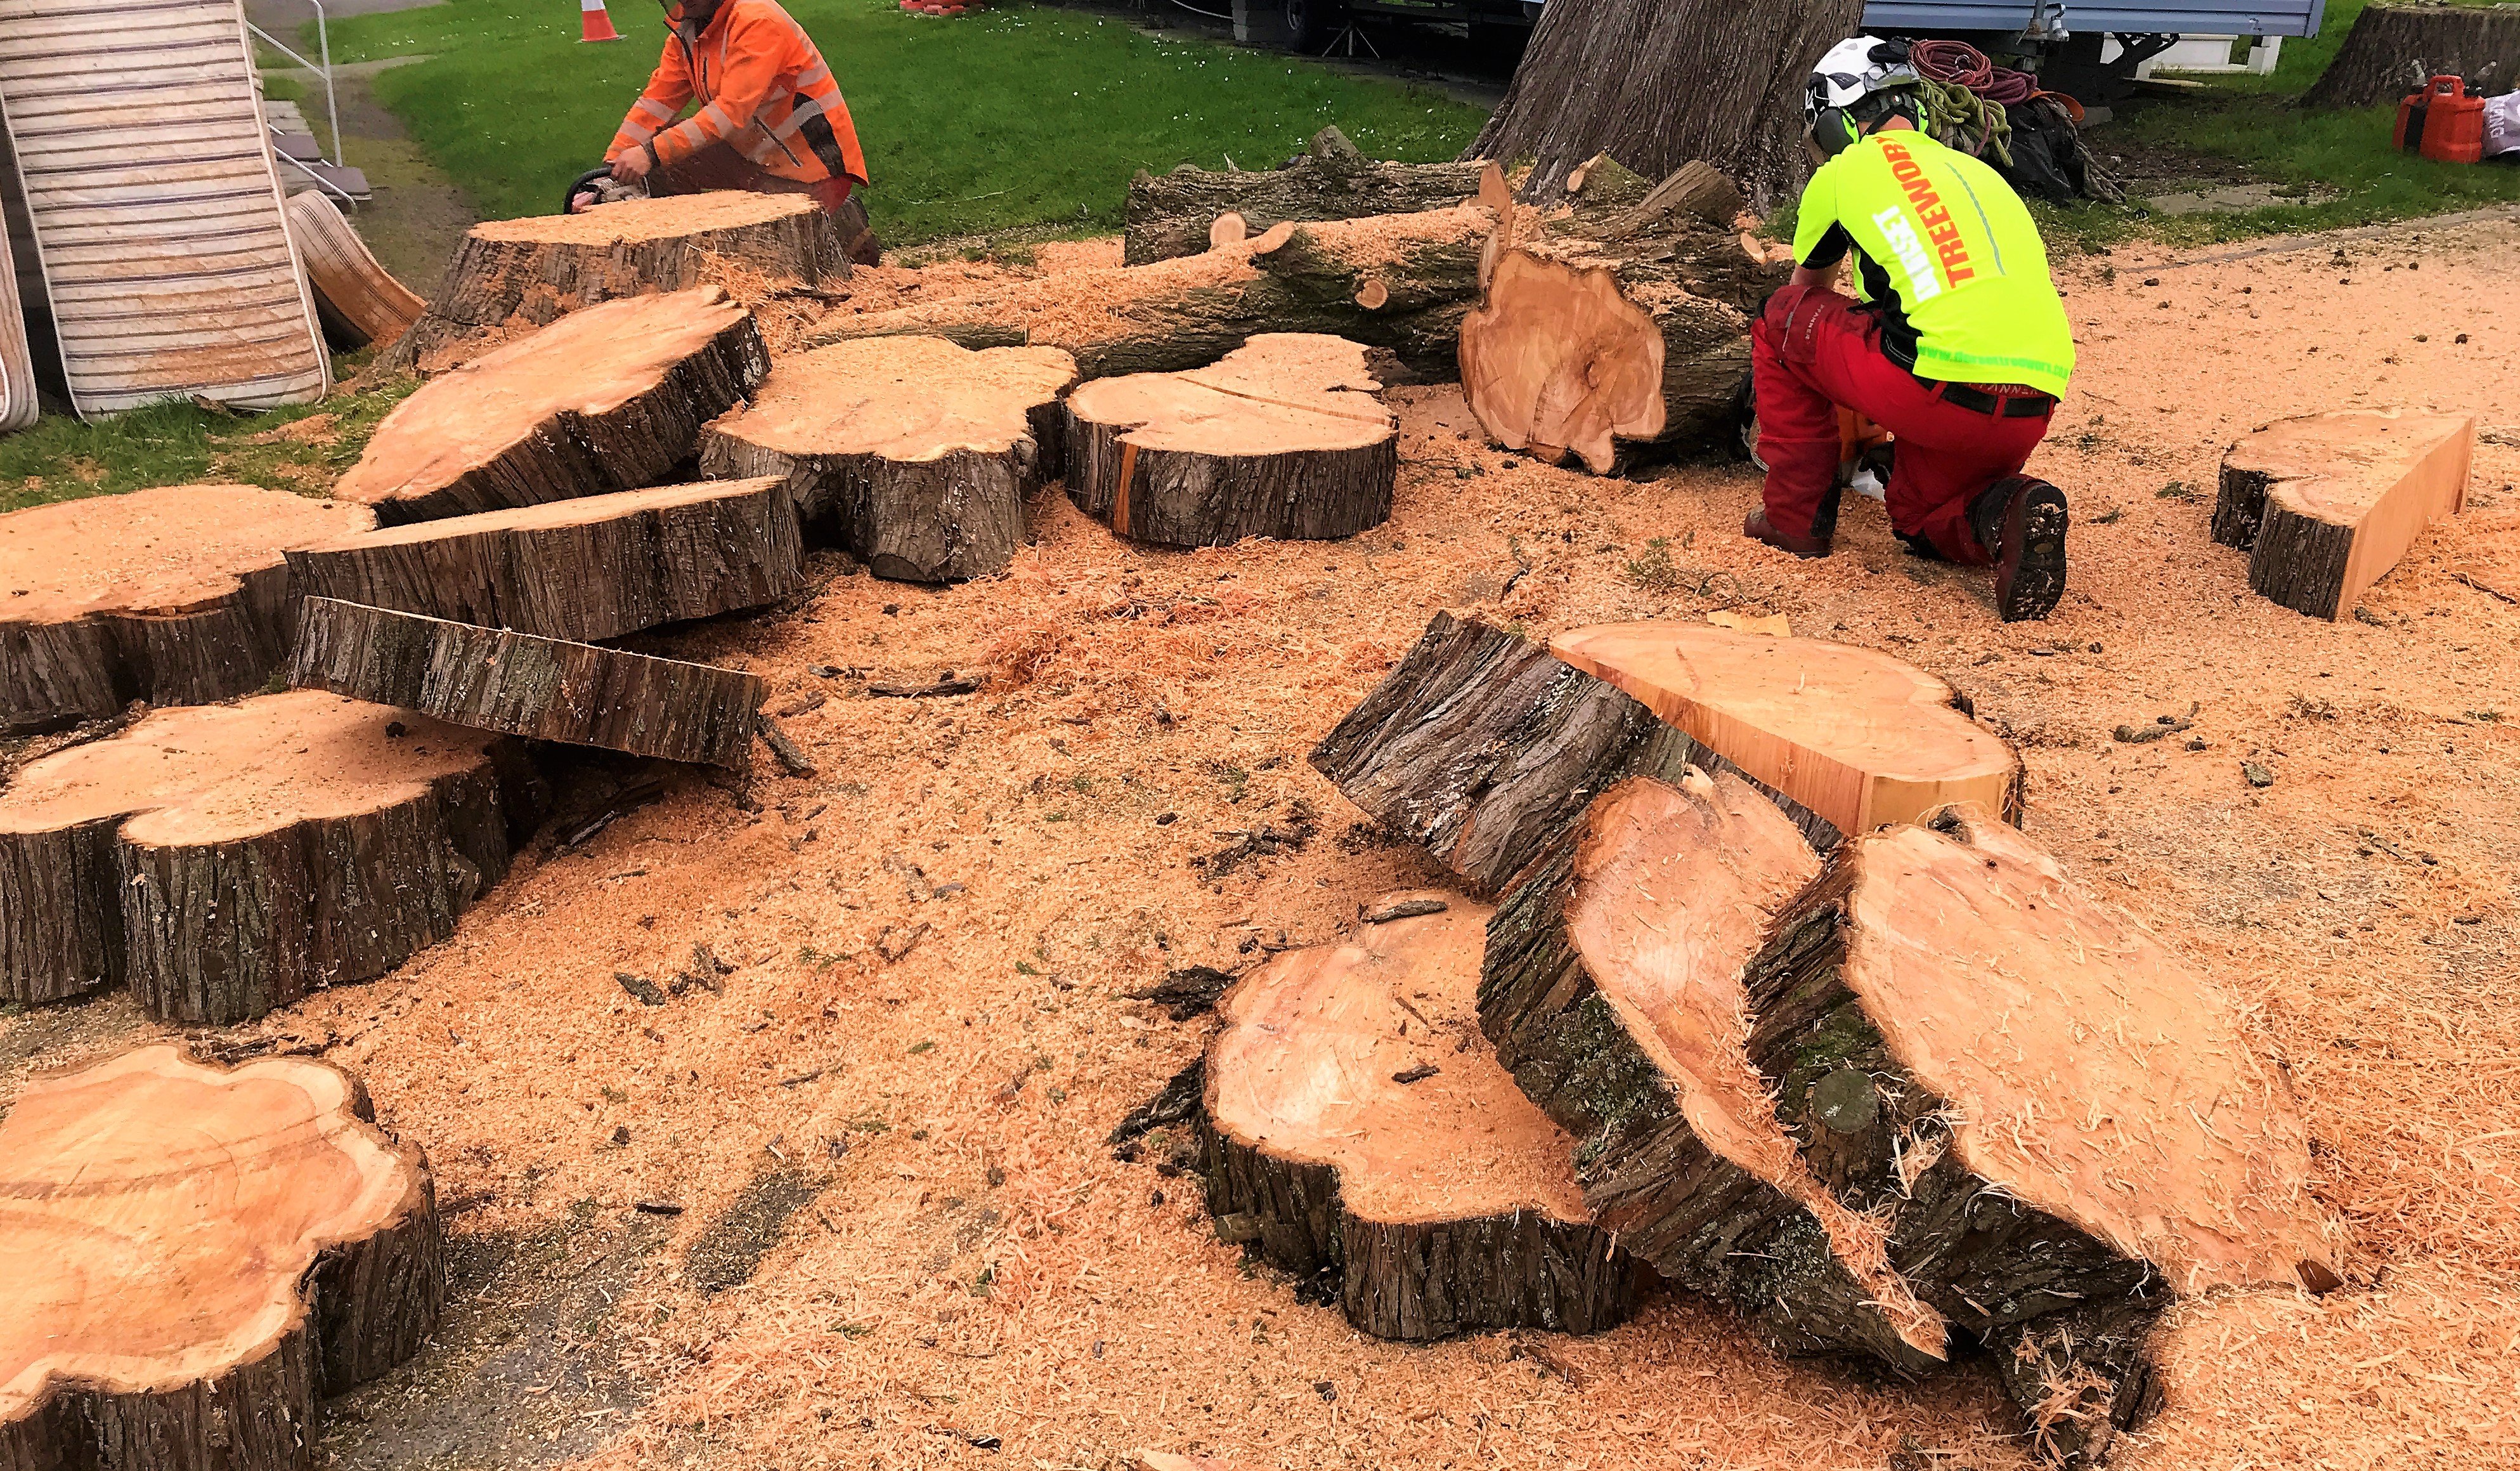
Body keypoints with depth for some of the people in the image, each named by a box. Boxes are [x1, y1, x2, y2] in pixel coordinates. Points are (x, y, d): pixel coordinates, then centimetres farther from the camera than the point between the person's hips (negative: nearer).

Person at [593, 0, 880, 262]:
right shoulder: (685, 31, 2)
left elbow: (731, 111, -30)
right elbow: (655, 104, 1)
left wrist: (651, 153, -35)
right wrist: (609, 169, -11)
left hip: (814, 169, -8)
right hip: (753, 154, 8)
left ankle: (843, 222, 9)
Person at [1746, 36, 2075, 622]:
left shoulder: (1845, 171, 14)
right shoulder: (1978, 172, 28)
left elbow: (1806, 291, 32)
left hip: (1943, 393, -6)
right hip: (2032, 414, 6)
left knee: (1783, 316, 20)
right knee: (1920, 514, 33)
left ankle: (1796, 516, 19)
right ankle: (2005, 514, -1)